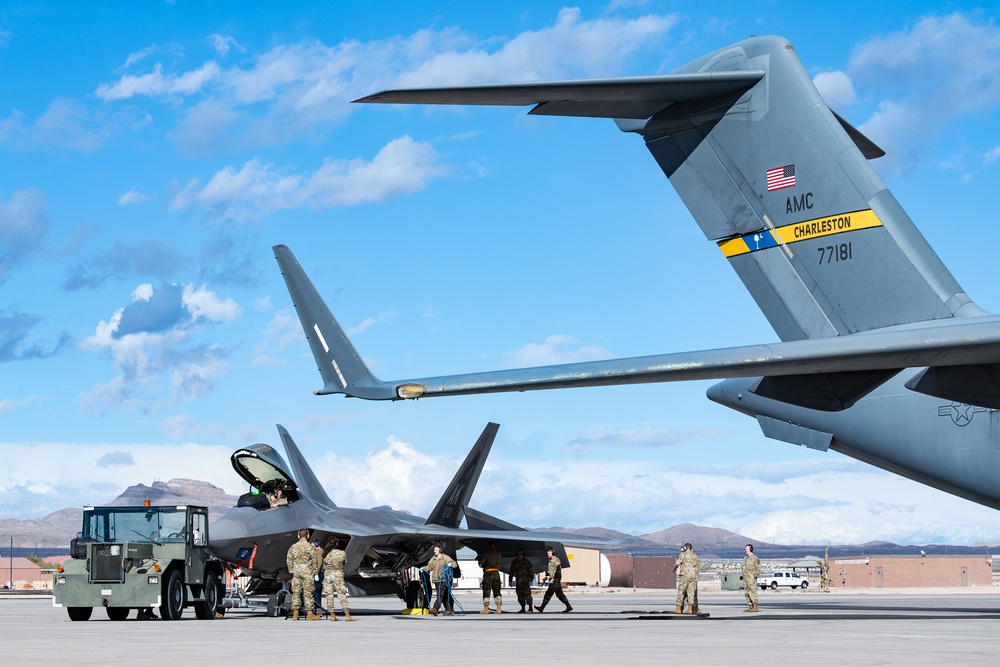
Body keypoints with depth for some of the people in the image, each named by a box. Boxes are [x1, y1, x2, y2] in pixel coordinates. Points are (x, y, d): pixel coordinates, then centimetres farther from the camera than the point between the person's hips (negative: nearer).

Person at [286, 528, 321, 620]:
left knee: (296, 592, 6)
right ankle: (309, 613, -2)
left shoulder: (293, 547, 7)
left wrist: (291, 570, 16)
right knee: (308, 592, -1)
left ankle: (295, 614, 7)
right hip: (307, 572, -3)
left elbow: (288, 560, 8)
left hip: (296, 572, 3)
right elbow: (314, 560, -4)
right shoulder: (310, 546, -4)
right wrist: (315, 572, 2)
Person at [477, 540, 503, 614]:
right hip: (496, 572, 5)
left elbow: (482, 561, -11)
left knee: (486, 591, -1)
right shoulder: (498, 552, 9)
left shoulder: (488, 552, -9)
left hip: (488, 572, -5)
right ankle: (498, 609, 1)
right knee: (497, 591, 7)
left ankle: (486, 609, -5)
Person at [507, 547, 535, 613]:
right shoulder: (514, 562, 12)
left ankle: (530, 608, -10)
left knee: (527, 593, -13)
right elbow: (511, 572, 20)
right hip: (518, 581, 5)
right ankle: (523, 609, 10)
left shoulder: (526, 562, -2)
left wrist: (531, 579, -9)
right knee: (520, 595, 4)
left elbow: (531, 571, -2)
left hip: (525, 580, -5)